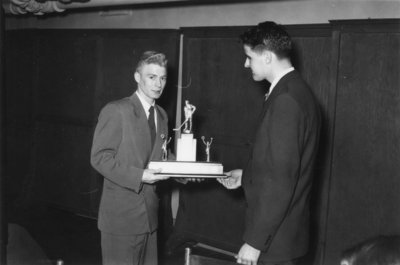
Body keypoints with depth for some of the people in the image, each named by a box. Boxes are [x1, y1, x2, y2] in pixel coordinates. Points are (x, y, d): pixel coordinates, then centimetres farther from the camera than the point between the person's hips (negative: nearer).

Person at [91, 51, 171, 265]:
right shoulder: (115, 111, -10)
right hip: (121, 214, -6)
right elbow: (99, 157, -14)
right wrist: (139, 177, -23)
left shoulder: (162, 115, 12)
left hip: (149, 213, 7)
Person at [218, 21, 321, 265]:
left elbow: (280, 179, -25)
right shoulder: (296, 90, 8)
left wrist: (254, 241, -21)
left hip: (275, 236, -9)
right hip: (283, 229, 9)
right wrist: (246, 175, 14)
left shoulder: (285, 99, -22)